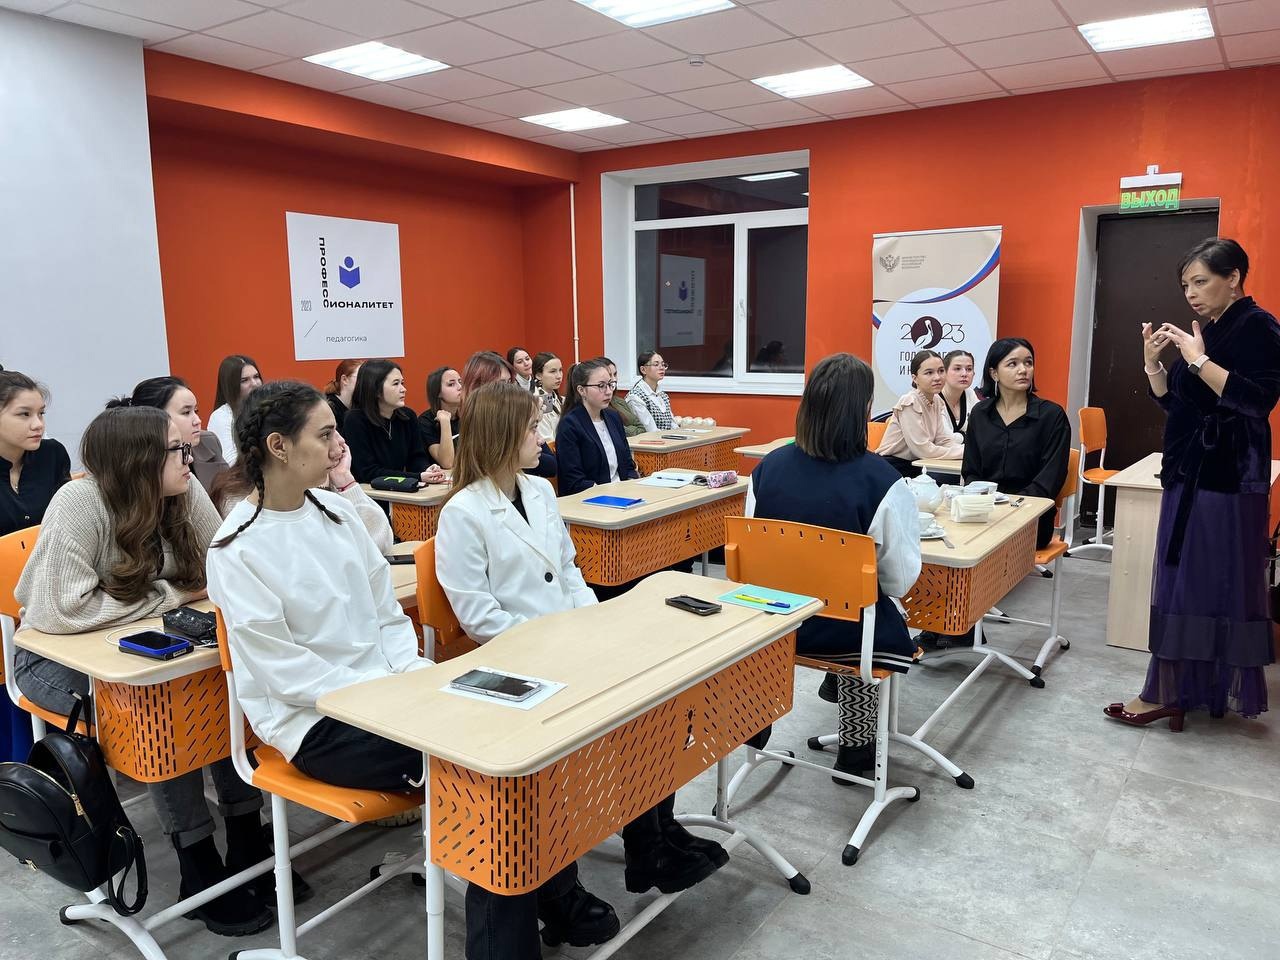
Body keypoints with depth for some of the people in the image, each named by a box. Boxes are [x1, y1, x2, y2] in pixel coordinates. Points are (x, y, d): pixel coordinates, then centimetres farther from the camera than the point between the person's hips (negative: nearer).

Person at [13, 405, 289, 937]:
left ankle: (248, 845, -4)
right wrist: (170, 595, -25)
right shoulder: (79, 503, -25)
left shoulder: (186, 493, -9)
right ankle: (200, 870, -11)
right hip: (58, 657, -5)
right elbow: (61, 609, -33)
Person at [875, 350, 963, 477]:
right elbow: (923, 450, -18)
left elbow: (945, 441, 1)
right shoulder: (909, 403, -16)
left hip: (915, 467, 7)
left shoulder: (939, 402, 7)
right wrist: (965, 451, -17)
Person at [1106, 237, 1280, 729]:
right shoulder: (1206, 330, 14)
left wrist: (1199, 361, -21)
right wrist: (1152, 362, 0)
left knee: (1212, 585, -2)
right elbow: (1173, 402, 15)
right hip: (1189, 473, 8)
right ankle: (1180, 690, 19)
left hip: (1225, 480, -8)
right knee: (1183, 584, 10)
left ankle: (1165, 694, 2)